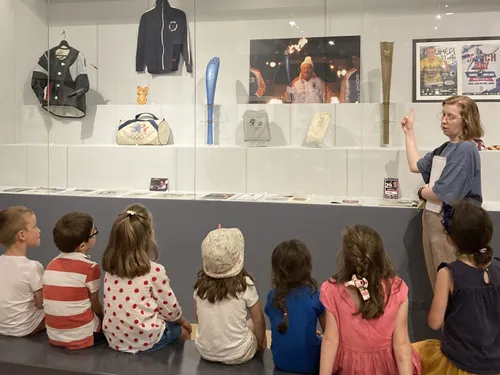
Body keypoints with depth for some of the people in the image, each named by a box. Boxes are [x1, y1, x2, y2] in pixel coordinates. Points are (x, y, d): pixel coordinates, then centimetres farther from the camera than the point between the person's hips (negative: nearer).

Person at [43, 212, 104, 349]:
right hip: (81, 338, -5)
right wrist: (104, 317, 14)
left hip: (54, 337, 5)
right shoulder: (90, 268, -15)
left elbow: (64, 301, 4)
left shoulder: (52, 265, 2)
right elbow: (95, 306, -6)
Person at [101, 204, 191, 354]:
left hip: (114, 339, 5)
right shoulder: (154, 271, -20)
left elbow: (126, 304, 8)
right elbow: (170, 309, -9)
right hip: (145, 341, -5)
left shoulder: (110, 268, -3)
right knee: (182, 330, 26)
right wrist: (182, 321, 15)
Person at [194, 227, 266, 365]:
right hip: (236, 355, -3)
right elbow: (259, 321, -9)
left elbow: (198, 317, 4)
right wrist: (260, 344, 10)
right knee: (256, 326, 27)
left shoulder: (201, 283, -11)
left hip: (205, 351, 3)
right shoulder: (245, 284, -21)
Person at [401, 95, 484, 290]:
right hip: (433, 218, 9)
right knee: (437, 282, 19)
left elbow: (443, 195, -23)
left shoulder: (465, 150, -19)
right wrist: (409, 132, 20)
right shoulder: (445, 148, 8)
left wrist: (422, 192, -1)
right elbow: (415, 165, 19)